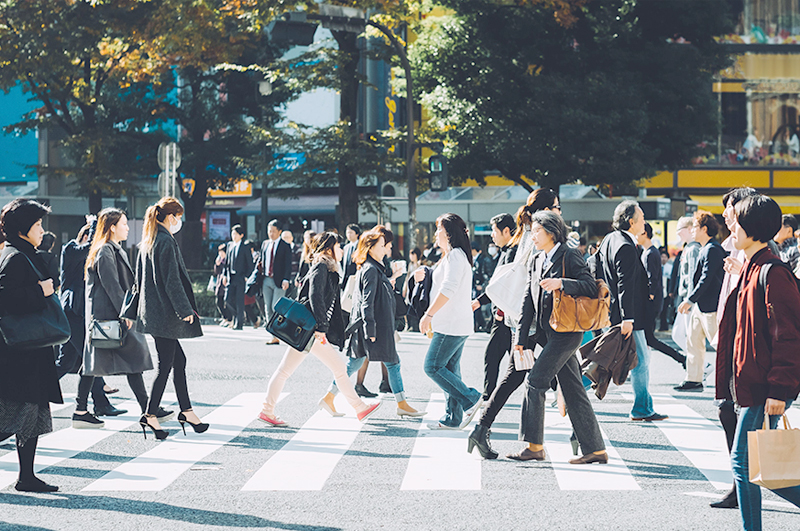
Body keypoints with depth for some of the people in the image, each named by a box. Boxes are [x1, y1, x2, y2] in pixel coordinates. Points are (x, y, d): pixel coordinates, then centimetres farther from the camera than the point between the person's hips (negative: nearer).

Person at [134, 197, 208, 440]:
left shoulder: (147, 242, 13)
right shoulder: (166, 242, -16)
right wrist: (186, 310, -15)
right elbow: (172, 280, -19)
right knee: (165, 364, -3)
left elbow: (139, 277, 18)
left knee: (178, 359, 15)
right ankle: (150, 415, -2)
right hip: (165, 313, -10)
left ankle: (186, 411, 19)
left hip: (151, 309, 10)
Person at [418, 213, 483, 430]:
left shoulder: (455, 256, -14)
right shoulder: (457, 256, 19)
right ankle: (452, 419, 12)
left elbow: (448, 289, -23)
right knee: (449, 369, 10)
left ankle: (471, 399, -7)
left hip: (452, 324, -10)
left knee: (433, 367, -8)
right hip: (455, 324, 10)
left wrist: (428, 314, -23)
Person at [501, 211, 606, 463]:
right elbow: (529, 301, 14)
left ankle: (534, 445, -5)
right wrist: (521, 337, 10)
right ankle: (596, 450, 9)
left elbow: (590, 286, -15)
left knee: (535, 381, -10)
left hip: (566, 333, -8)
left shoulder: (570, 256, -7)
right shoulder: (537, 261, 16)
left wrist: (561, 283, -28)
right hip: (549, 334, 8)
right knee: (573, 391, 7)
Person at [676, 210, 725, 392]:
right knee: (693, 340, 12)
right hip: (700, 305, 11)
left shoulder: (713, 250, -17)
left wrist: (689, 300, -19)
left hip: (710, 305, -11)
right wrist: (691, 301, 19)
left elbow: (706, 278, -22)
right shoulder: (706, 249, 14)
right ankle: (694, 380, 18)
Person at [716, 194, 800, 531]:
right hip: (750, 386, 10)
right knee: (745, 465, 11)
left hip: (764, 391, -10)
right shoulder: (751, 270, 15)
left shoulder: (772, 274, -15)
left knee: (744, 463, -7)